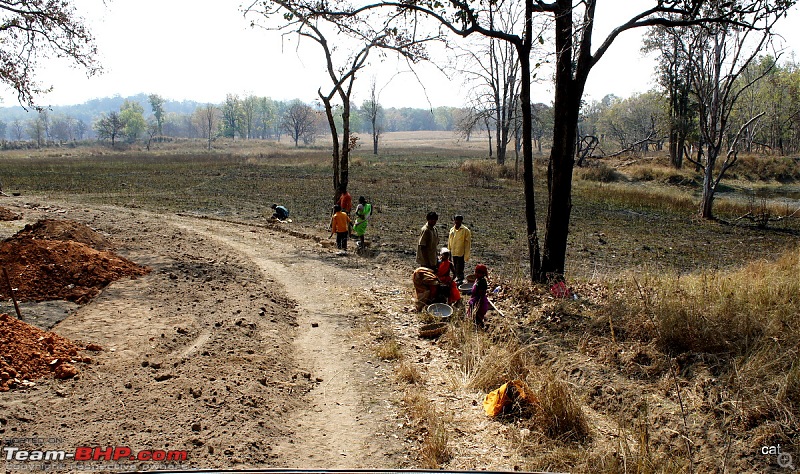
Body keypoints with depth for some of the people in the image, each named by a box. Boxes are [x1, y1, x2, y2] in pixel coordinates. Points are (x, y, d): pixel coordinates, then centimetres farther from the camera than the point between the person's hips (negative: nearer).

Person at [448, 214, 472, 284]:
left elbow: (468, 243, -10)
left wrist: (466, 256, -13)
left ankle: (459, 281, 8)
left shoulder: (465, 230, -9)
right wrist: (449, 252, 14)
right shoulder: (452, 229, 8)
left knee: (459, 270, -3)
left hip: (461, 254, -6)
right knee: (455, 269, 15)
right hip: (453, 253, 6)